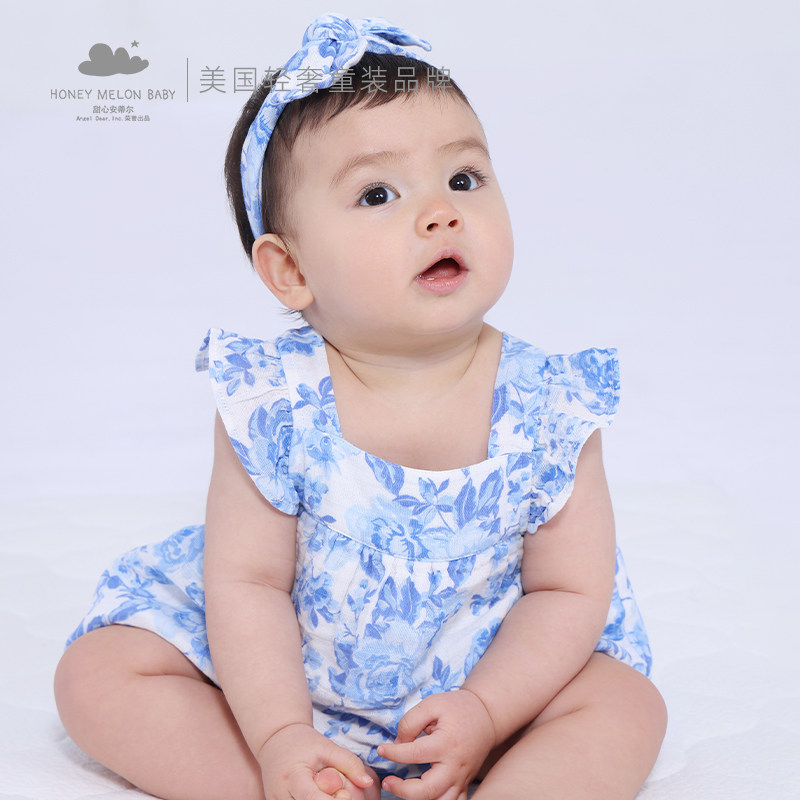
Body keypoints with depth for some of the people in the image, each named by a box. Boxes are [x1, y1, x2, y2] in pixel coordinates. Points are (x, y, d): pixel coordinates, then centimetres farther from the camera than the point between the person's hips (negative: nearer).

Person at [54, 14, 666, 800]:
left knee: (626, 710, -18)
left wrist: (485, 713, -22)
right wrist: (280, 737, -24)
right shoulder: (272, 405, -20)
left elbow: (569, 590, -10)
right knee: (97, 676, -11)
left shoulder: (551, 410, -18)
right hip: (278, 677, 0)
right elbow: (247, 581, -15)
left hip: (496, 672, 0)